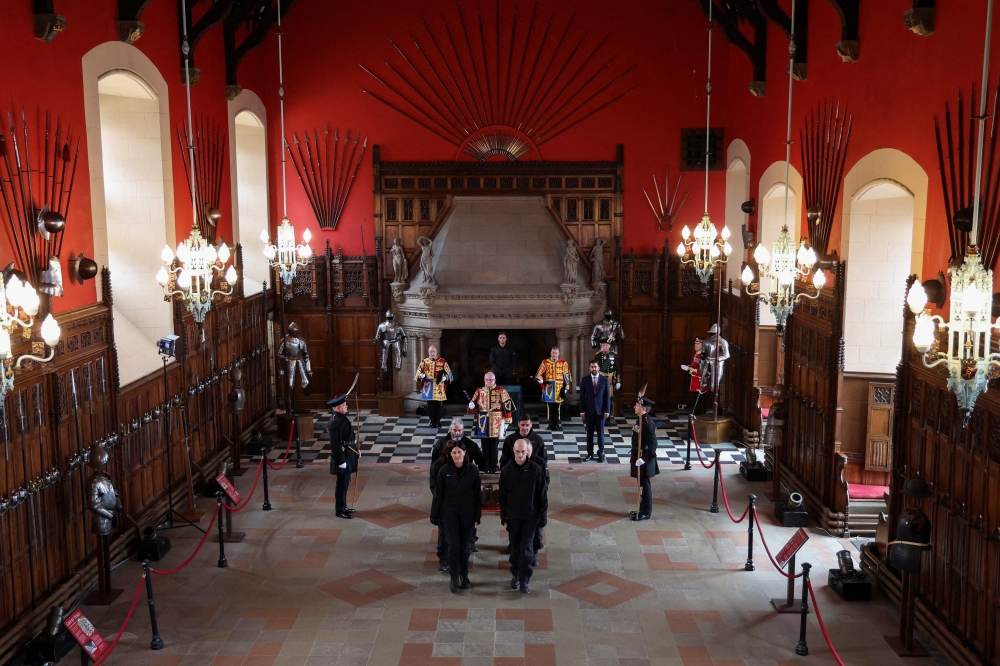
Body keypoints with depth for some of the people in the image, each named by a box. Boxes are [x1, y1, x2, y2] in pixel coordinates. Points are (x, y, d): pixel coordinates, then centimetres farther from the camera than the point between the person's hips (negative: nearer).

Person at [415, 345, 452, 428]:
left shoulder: (443, 362, 3)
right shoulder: (424, 362, 7)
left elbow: (449, 373, 5)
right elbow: (418, 373, 8)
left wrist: (445, 377, -14)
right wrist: (421, 375, -13)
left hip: (439, 388, -1)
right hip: (428, 388, 1)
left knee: (439, 405, 1)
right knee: (430, 405, 3)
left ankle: (438, 421, 14)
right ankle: (432, 421, 12)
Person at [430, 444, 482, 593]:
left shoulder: (473, 470, -7)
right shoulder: (444, 470, -7)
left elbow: (478, 494, -2)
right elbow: (438, 495, -2)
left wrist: (477, 516, -1)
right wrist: (434, 516, 0)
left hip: (467, 514, 1)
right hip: (449, 513, -1)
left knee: (464, 546, 9)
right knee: (453, 545, -7)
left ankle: (464, 576, 24)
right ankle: (454, 579, 5)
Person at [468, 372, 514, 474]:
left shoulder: (501, 391, -2)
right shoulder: (479, 391, 9)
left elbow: (508, 406, -4)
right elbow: (474, 406, 15)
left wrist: (506, 422, -8)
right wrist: (472, 406, -10)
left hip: (496, 423, -3)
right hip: (483, 423, 3)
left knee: (494, 444, 3)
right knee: (485, 445, 7)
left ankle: (494, 466, 12)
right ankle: (486, 466, 15)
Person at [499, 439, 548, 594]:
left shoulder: (535, 469, -10)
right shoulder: (506, 470, -6)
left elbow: (543, 494, -3)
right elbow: (502, 495, 1)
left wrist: (543, 516, -2)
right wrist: (503, 517, 1)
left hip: (530, 516, -2)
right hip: (513, 516, 2)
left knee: (527, 548, -3)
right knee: (514, 546, 11)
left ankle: (524, 581, 3)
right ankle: (515, 575, 27)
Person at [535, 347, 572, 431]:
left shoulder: (563, 363, 5)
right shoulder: (545, 362, 6)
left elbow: (567, 376, 4)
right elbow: (539, 373, 2)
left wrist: (566, 387, -2)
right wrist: (540, 379, -21)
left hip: (559, 389, 0)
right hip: (548, 388, 1)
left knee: (557, 406, -1)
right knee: (550, 406, 3)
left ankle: (557, 424, 6)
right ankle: (551, 424, 10)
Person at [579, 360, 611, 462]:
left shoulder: (604, 379, -1)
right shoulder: (585, 380, 0)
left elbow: (607, 396, 0)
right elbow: (582, 396, 0)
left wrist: (607, 410, -5)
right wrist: (582, 411, -4)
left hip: (600, 410, 0)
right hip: (589, 410, 0)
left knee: (600, 433, 5)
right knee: (589, 433, 5)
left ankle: (601, 453, 16)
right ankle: (590, 453, 12)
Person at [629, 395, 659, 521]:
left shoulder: (647, 422, -22)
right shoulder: (641, 420, 8)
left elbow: (652, 443, -25)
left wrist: (645, 458, -24)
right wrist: (634, 455, 19)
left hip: (645, 459, -9)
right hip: (639, 457, 9)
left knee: (645, 485, 1)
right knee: (642, 484, 17)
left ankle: (646, 513, 10)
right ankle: (642, 509, 28)